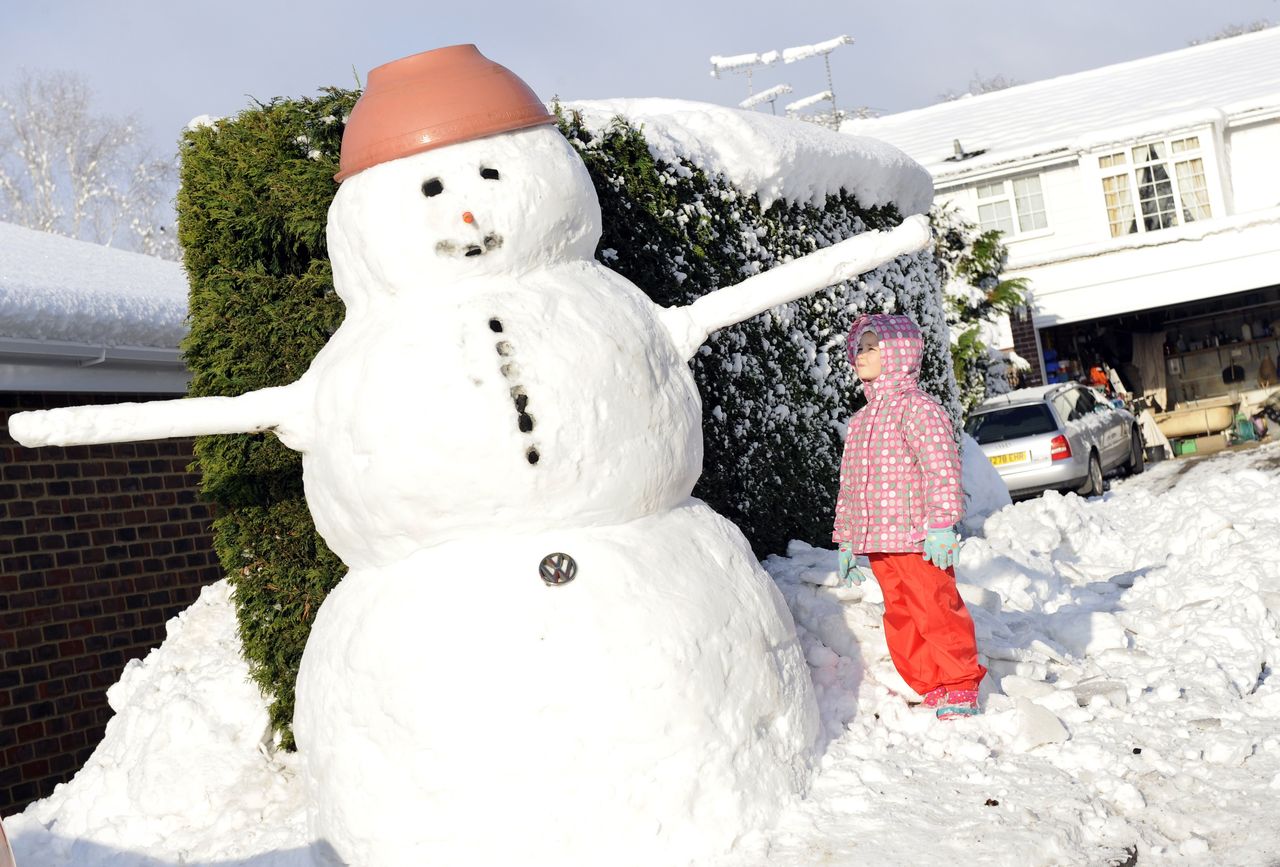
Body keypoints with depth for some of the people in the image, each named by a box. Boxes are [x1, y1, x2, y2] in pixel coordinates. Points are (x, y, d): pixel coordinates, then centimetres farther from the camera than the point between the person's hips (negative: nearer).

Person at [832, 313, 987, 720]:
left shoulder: (917, 408, -6)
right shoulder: (861, 421, 19)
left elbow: (941, 466, -14)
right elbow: (849, 484, 23)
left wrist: (941, 524, -21)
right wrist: (846, 540, 22)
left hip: (916, 539, -8)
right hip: (877, 541, 8)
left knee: (934, 610, -5)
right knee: (900, 618, 8)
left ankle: (960, 689, 6)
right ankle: (931, 690, 15)